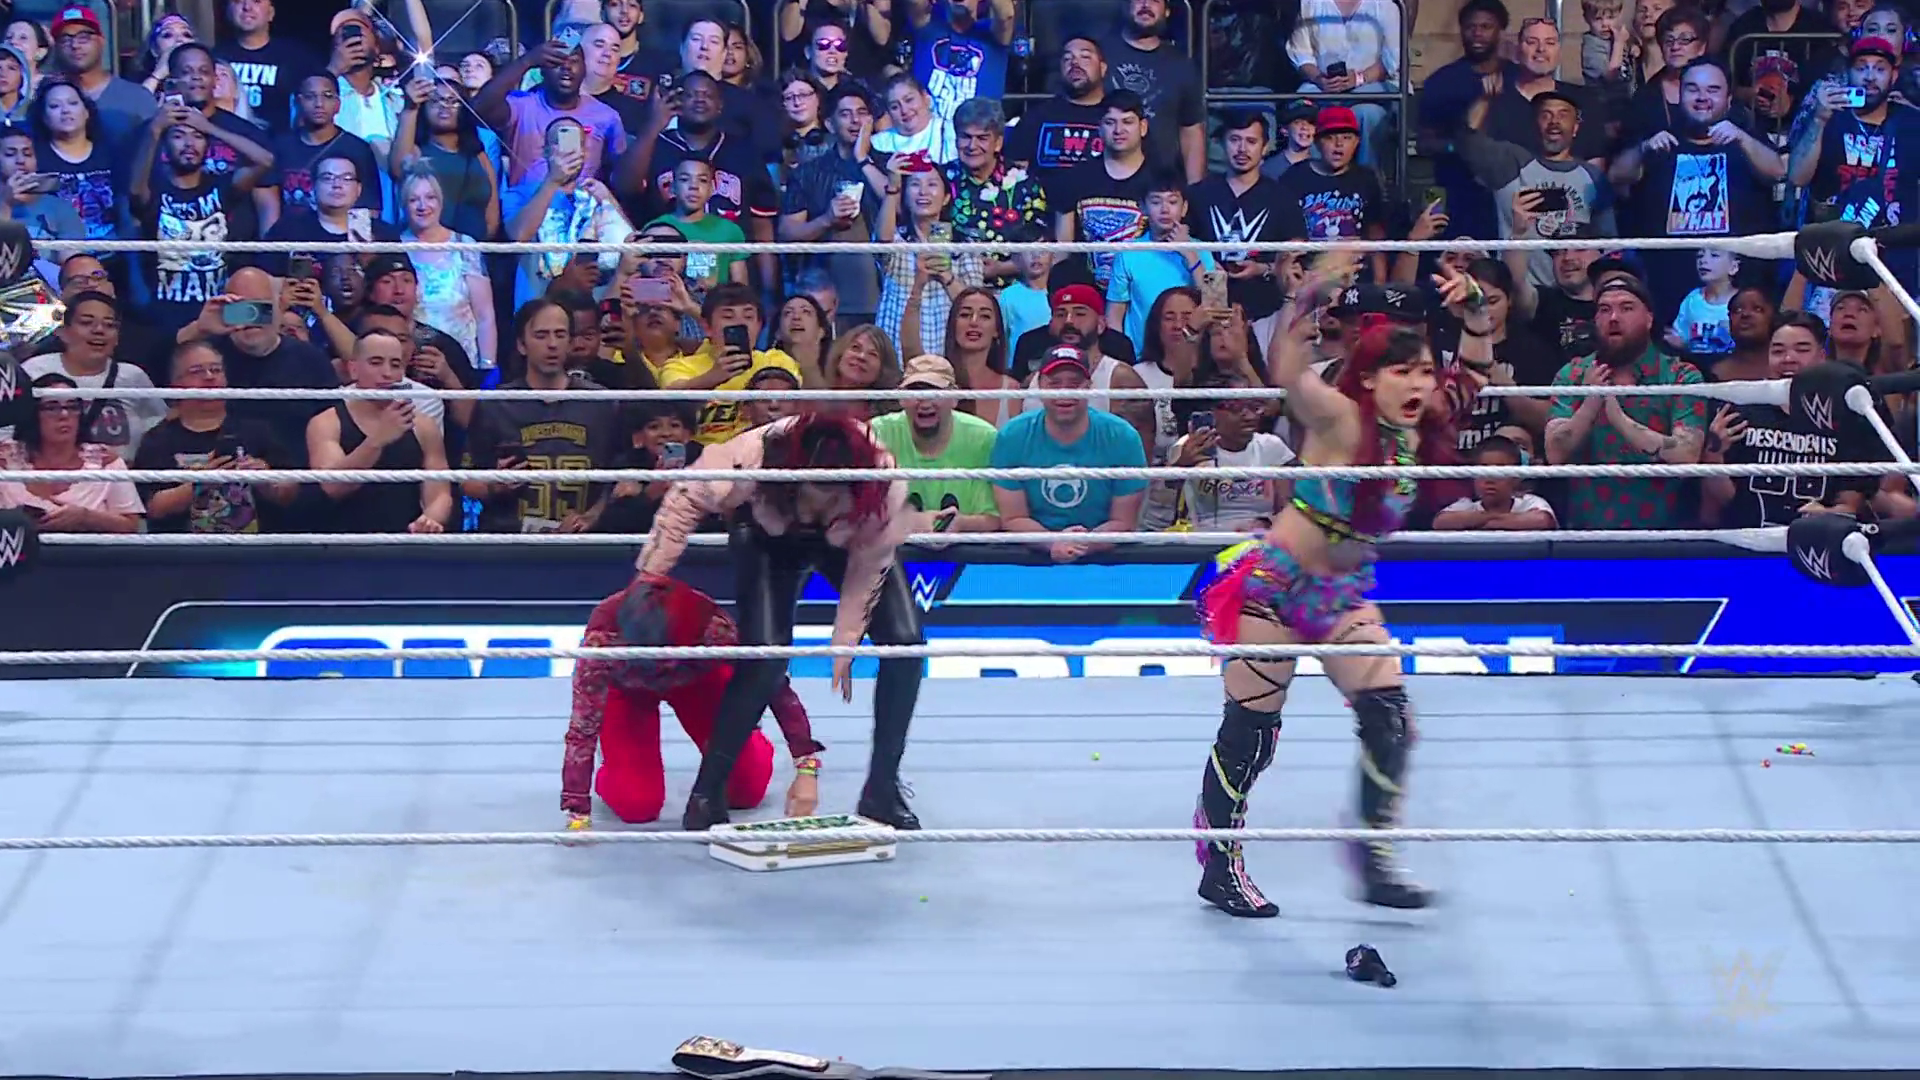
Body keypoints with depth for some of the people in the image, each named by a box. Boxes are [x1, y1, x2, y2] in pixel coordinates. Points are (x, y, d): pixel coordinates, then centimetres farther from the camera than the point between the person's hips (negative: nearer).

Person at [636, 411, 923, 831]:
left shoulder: (884, 486, -39)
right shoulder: (750, 459, -42)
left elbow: (868, 568, -24)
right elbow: (686, 499, -23)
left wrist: (845, 643, -20)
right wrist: (651, 573, -23)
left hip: (851, 542, 2)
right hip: (770, 539, -2)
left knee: (904, 639, -14)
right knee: (764, 657, -19)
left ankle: (881, 791, -3)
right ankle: (707, 792, -7)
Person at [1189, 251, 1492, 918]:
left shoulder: (1420, 430, -2)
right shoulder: (1339, 420, -20)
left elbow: (1476, 369, 8)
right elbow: (1287, 373, -38)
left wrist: (1474, 313, -10)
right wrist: (1311, 298, -50)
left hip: (1344, 594, 6)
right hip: (1277, 583, -6)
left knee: (1390, 718, -7)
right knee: (1250, 728, 2)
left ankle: (1372, 856, 4)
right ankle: (1218, 864, 17)